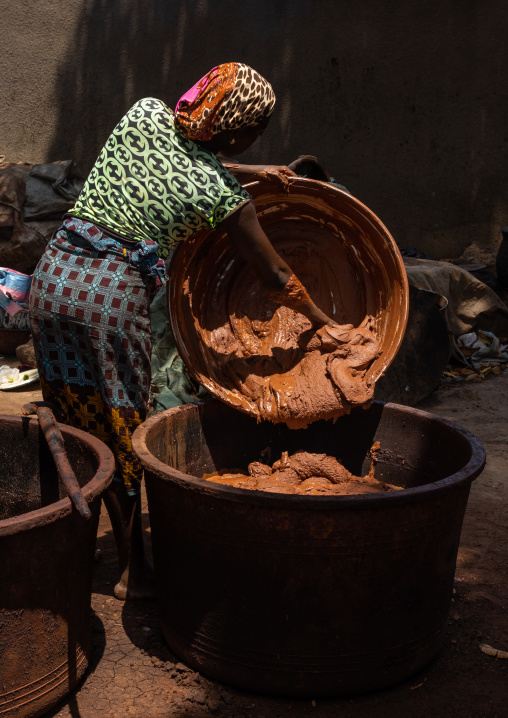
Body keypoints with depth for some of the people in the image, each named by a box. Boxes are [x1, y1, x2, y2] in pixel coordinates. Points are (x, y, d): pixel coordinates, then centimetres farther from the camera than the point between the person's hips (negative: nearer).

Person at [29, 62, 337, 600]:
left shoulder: (145, 113, 6)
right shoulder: (222, 194, -5)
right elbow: (275, 277, 6)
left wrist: (251, 173, 27)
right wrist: (322, 322, 22)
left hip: (55, 272, 6)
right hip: (116, 292, -5)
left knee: (78, 422, 14)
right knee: (121, 433, 6)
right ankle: (132, 571, 19)